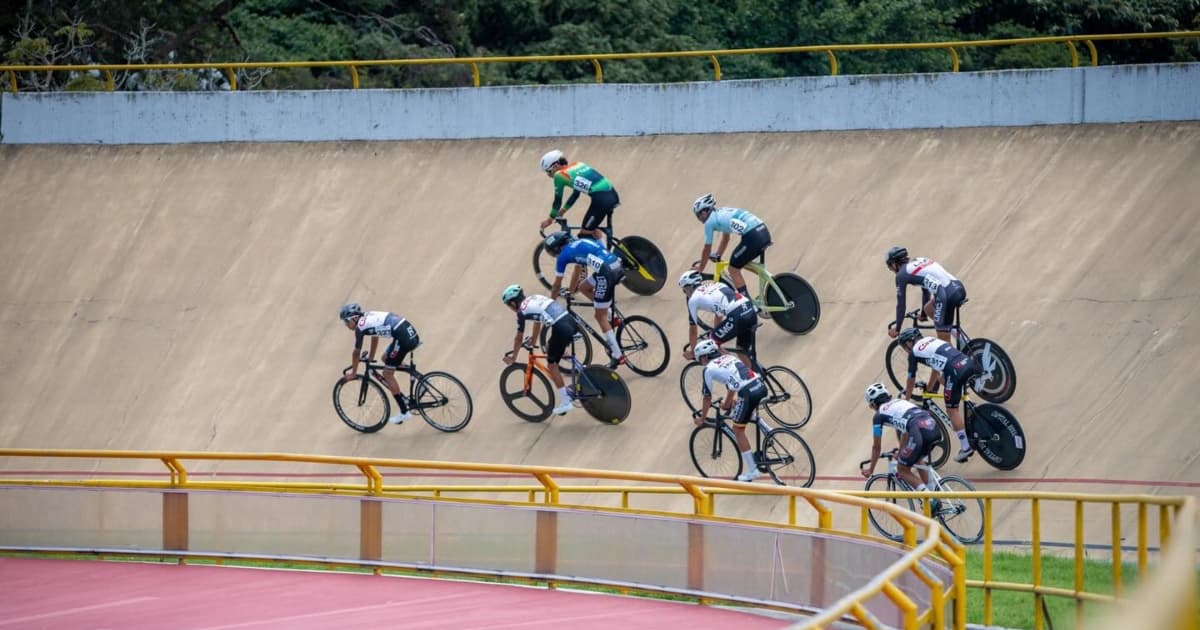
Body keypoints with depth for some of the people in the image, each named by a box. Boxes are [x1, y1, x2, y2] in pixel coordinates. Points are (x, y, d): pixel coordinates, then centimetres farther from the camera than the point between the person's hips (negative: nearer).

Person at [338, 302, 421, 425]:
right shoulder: (369, 317, 23)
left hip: (403, 337, -9)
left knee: (387, 374, 2)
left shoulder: (360, 327, -1)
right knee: (386, 358, 25)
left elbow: (356, 353, 7)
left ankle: (404, 412, 2)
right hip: (411, 332, 9)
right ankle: (403, 398, 23)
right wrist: (370, 358, 49)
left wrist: (353, 373, 19)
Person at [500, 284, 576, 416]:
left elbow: (519, 338, 10)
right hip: (571, 321, 8)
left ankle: (565, 402, 4)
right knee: (549, 348, 28)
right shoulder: (534, 299, 23)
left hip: (561, 329, -8)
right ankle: (565, 390, 26)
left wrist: (513, 357, 24)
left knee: (552, 365, 6)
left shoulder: (522, 311, 1)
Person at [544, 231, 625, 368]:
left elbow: (557, 285, 15)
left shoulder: (564, 255, 6)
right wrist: (571, 291, 53)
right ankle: (610, 317, 20)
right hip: (618, 265, 8)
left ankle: (617, 356, -1)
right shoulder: (578, 243, 27)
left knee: (600, 317, 2)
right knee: (584, 288, 27)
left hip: (606, 272, -8)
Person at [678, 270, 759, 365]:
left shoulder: (693, 299, 11)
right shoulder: (714, 285, 31)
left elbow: (693, 330, 21)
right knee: (743, 350, 25)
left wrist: (692, 353, 33)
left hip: (737, 316, -7)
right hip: (751, 312, 7)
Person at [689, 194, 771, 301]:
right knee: (742, 263, 27)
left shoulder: (709, 222, 2)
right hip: (764, 233, 8)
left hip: (753, 237, -8)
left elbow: (707, 250, 10)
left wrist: (700, 269, 22)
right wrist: (717, 257, 44)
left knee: (733, 269, 5)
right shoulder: (722, 213, 25)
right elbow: (725, 240, 37)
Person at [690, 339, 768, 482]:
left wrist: (701, 418, 27)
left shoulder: (709, 368, 7)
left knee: (738, 429, 8)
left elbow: (707, 397, 13)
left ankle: (751, 471, 8)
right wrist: (727, 403, 55)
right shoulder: (728, 357, 26)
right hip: (761, 386, 7)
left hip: (748, 393, -7)